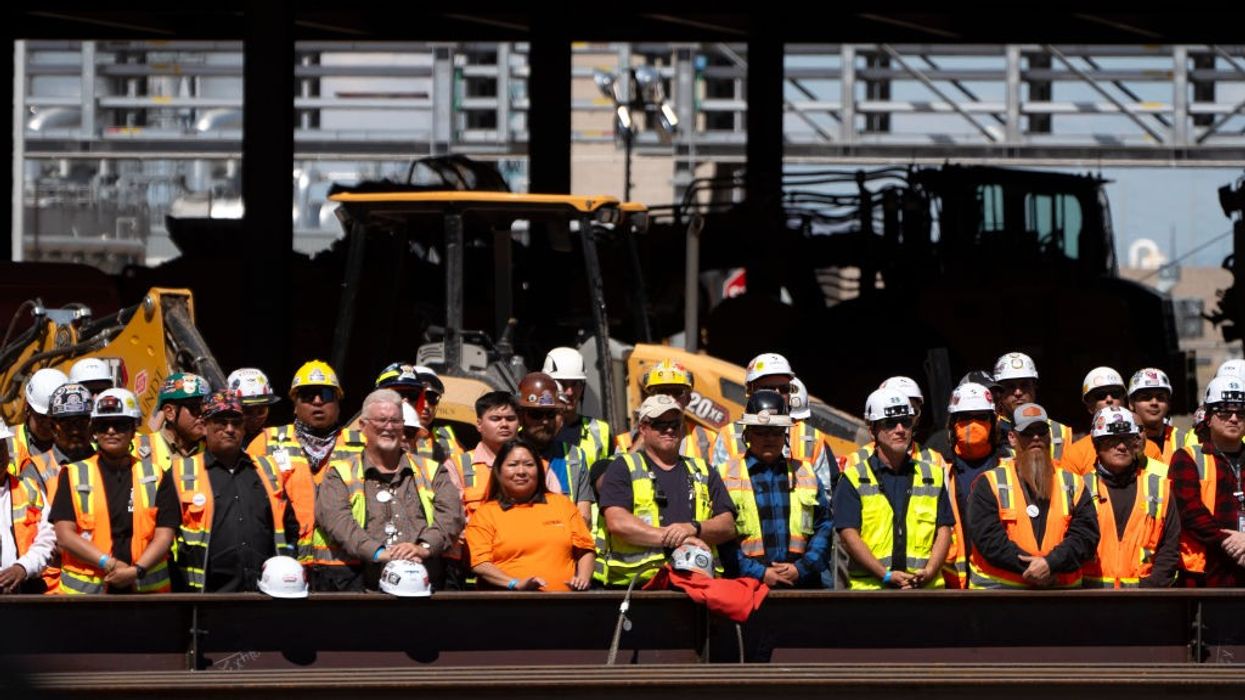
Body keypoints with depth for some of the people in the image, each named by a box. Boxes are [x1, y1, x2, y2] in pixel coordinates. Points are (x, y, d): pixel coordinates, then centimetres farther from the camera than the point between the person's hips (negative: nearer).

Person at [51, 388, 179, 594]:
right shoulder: (74, 475, 9)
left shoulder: (156, 476, 11)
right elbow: (64, 535, 0)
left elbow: (164, 535, 5)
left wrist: (137, 570, -12)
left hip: (146, 590, 1)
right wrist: (109, 564, -11)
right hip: (85, 590, -1)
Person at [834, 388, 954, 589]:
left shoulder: (932, 474, 16)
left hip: (926, 588, 3)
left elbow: (944, 529, 12)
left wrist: (929, 572, -7)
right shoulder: (854, 477, 6)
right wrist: (887, 575, -13)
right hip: (870, 587, -3)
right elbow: (848, 534, -3)